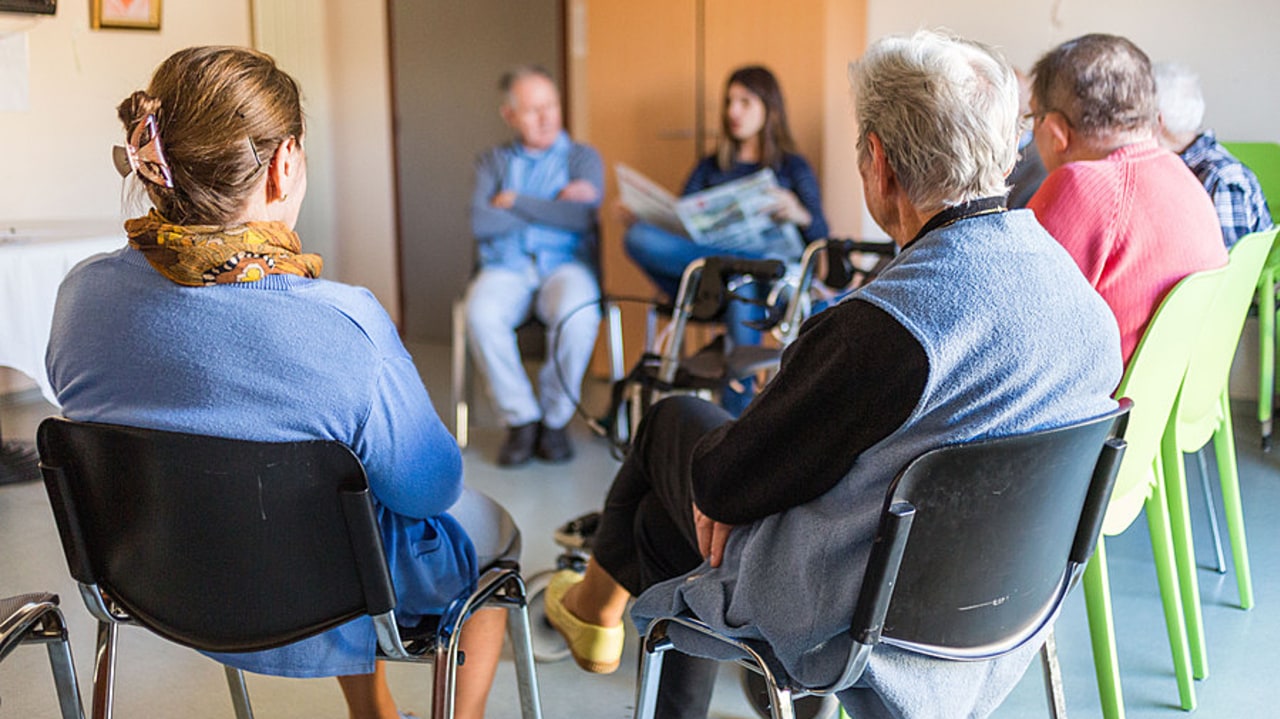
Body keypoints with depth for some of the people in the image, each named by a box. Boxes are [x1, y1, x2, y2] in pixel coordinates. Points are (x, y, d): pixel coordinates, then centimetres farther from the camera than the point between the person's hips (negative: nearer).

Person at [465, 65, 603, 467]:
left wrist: (515, 202, -3)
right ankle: (521, 419, -17)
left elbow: (583, 217, -8)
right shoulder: (493, 162, 17)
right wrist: (552, 208, -5)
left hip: (565, 265, -1)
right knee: (481, 314, -33)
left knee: (578, 315, -36)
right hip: (506, 268, 1)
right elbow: (480, 223, -3)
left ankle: (555, 419, -14)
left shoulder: (582, 158, 13)